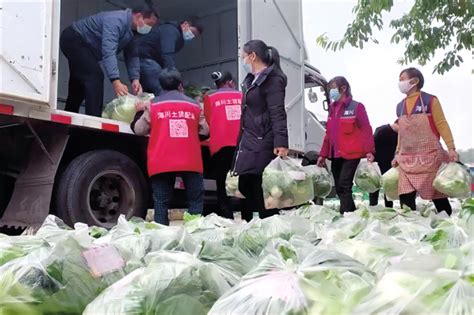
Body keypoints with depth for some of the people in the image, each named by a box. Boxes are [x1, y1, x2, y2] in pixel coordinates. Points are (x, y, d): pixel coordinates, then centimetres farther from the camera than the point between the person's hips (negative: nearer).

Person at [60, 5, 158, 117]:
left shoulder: (131, 31, 0)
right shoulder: (116, 20, -30)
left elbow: (132, 56, -1)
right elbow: (108, 51, -40)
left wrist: (135, 79, -17)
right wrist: (116, 81, -48)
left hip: (82, 44, 11)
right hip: (73, 39, -11)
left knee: (79, 82, 17)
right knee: (94, 76, -21)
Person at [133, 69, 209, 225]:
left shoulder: (153, 105, 6)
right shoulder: (193, 105, 12)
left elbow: (139, 130, 8)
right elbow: (204, 131, 17)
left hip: (162, 162, 0)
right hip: (190, 161, 1)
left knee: (161, 202, 2)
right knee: (196, 200, 8)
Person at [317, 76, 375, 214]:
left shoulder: (356, 107, -4)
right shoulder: (332, 108, 16)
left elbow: (366, 129, -9)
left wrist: (369, 151, -20)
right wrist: (323, 154, 16)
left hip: (351, 155, -7)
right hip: (335, 155, 7)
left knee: (344, 186, -13)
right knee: (339, 189, 8)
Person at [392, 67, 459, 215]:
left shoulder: (430, 100, -2)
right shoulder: (400, 106, 14)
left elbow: (442, 125, -5)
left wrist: (451, 149, -13)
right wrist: (397, 154, 18)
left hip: (429, 156, -5)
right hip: (407, 159, 5)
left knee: (438, 195, 3)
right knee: (405, 197, -4)